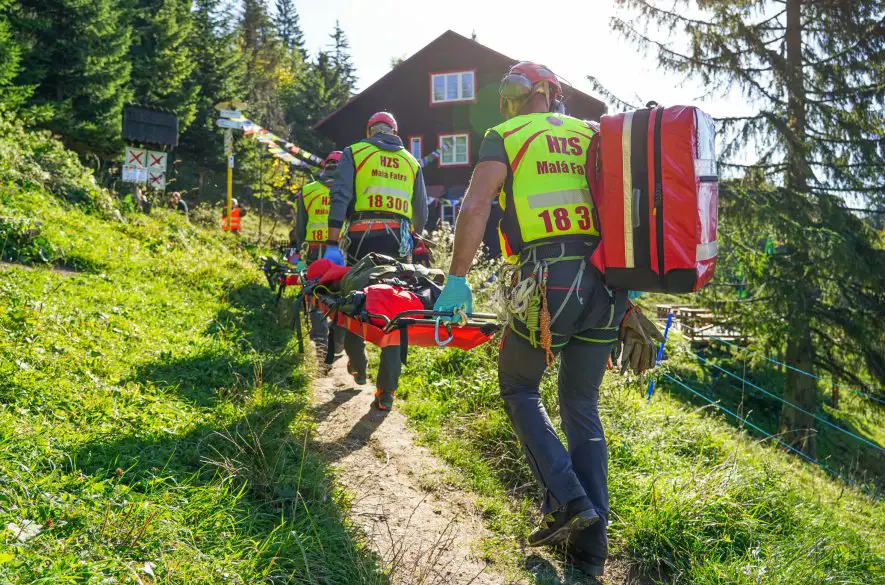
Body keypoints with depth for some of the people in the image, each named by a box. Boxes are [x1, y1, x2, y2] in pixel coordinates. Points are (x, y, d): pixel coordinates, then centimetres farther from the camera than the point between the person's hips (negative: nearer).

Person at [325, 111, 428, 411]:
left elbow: (340, 198, -4)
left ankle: (358, 368, 29)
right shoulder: (411, 162, 19)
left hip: (362, 237, -2)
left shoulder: (354, 153, 10)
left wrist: (332, 244, -7)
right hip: (397, 240, 2)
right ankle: (386, 391, 0)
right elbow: (422, 212, 18)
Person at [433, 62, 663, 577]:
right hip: (607, 282, 5)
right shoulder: (593, 135, 19)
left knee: (519, 387, 17)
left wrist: (458, 278, -2)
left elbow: (475, 208, -6)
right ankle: (590, 546, 16)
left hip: (548, 282, -4)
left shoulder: (506, 137, 7)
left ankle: (568, 501, 2)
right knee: (582, 407, 14)